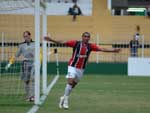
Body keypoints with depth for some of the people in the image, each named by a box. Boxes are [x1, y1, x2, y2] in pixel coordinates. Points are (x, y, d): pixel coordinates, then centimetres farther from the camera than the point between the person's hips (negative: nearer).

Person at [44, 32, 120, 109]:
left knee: (73, 84, 11)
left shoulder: (90, 46, -1)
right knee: (70, 82, -17)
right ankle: (65, 100, -8)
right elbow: (62, 43, -10)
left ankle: (63, 98, 29)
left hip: (81, 69, 4)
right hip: (72, 66, -4)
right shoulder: (76, 43, -9)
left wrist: (113, 50, -11)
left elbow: (101, 49, -4)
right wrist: (51, 40, -16)